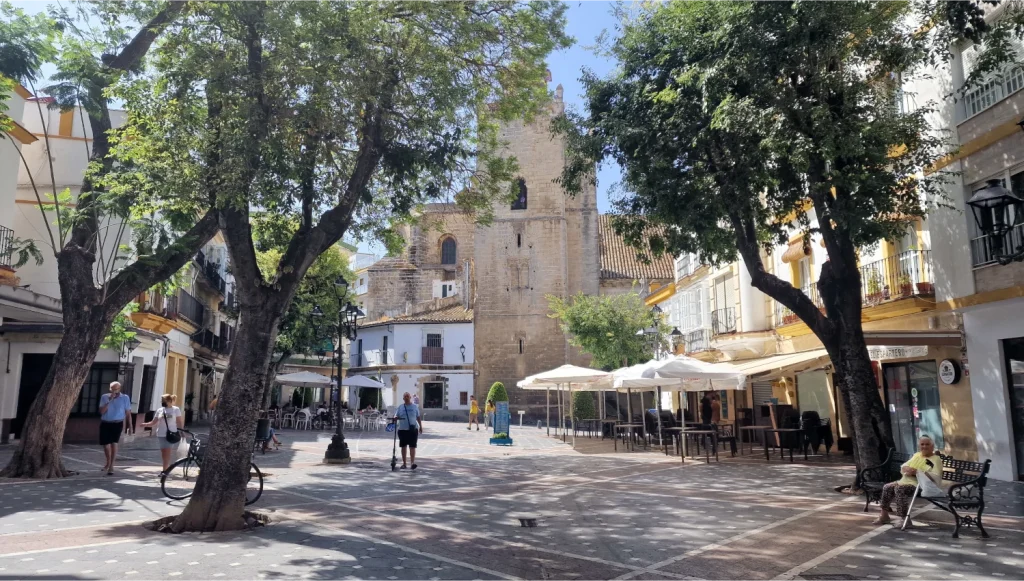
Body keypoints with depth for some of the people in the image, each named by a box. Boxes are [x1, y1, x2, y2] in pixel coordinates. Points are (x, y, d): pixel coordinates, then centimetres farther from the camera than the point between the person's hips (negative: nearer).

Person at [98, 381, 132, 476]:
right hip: (105, 424, 2)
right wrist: (109, 400, -19)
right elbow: (101, 411, -10)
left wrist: (130, 426, 2)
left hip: (117, 424, -2)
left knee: (114, 443, -12)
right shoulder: (104, 397, -1)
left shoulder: (125, 398, -3)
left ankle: (111, 466, -6)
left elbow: (128, 413, 4)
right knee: (106, 444, 9)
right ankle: (108, 463, 34)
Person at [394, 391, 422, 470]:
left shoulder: (415, 407, 6)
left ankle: (412, 462, -10)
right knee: (404, 446, 9)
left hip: (413, 429, -1)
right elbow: (396, 417, 6)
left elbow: (418, 417, 11)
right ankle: (404, 463, 17)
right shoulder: (400, 407, 7)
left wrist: (420, 426, 7)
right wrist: (395, 418, -17)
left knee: (412, 446, -7)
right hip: (402, 429, 2)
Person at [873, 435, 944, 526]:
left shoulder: (936, 459, -3)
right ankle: (884, 515, 0)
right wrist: (907, 469, -5)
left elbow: (936, 478, -17)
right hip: (905, 481, 8)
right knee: (887, 487, -8)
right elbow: (902, 467, 20)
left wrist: (917, 472, -21)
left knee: (900, 489, -31)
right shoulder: (916, 455, 20)